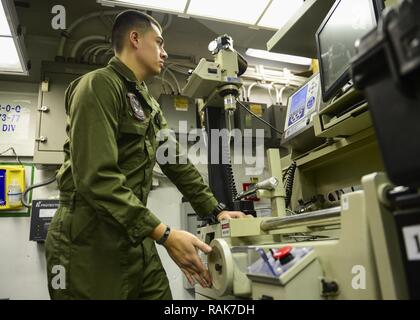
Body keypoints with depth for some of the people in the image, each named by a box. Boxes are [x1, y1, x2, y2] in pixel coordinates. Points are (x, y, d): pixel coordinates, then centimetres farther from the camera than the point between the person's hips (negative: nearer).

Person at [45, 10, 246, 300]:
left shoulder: (150, 104, 17)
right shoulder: (100, 85, -12)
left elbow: (177, 162, 15)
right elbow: (96, 177, -23)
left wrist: (216, 209, 10)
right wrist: (164, 234, -27)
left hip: (137, 240, 8)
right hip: (92, 243, -8)